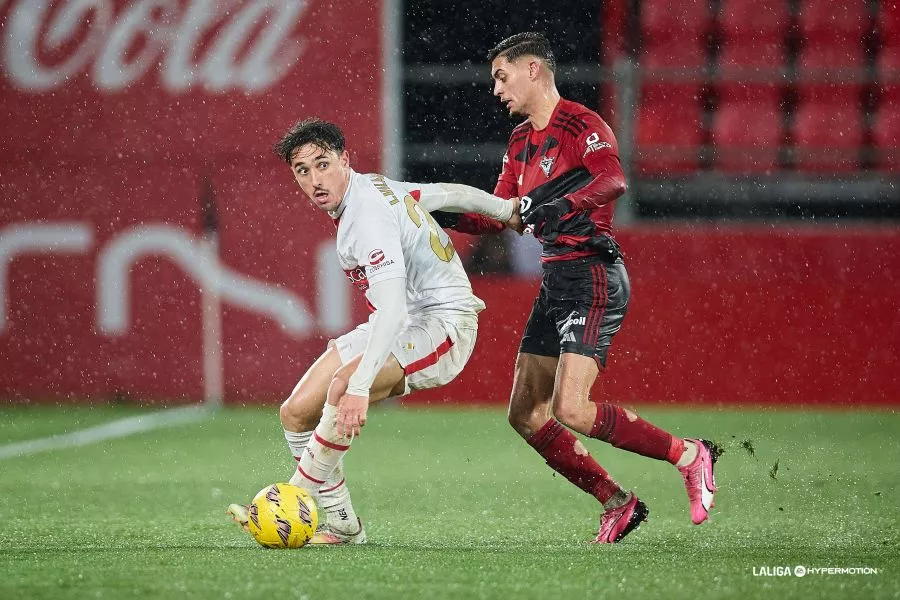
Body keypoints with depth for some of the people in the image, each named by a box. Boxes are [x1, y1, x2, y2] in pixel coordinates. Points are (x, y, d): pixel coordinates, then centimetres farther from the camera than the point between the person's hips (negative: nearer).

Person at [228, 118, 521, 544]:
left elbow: (392, 309, -36)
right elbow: (449, 194, 16)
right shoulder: (372, 186, 3)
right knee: (297, 413, -4)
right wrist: (509, 211, 31)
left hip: (443, 322, -10)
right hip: (399, 324, 10)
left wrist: (359, 387, -46)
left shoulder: (368, 218, -25)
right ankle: (340, 525, 3)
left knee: (342, 389, -34)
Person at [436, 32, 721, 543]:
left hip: (592, 276, -9)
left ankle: (690, 456, -4)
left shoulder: (581, 124, -11)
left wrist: (565, 205, -47)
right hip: (556, 279, 9)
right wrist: (447, 216, 5)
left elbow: (613, 179, -30)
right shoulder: (521, 141, 16)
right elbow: (501, 215, 20)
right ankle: (619, 503, 13)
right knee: (526, 414, 5)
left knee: (571, 410, -20)